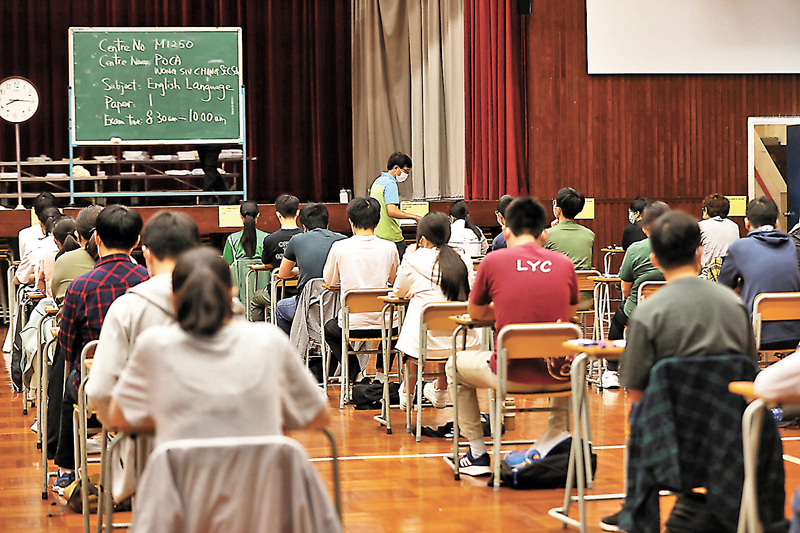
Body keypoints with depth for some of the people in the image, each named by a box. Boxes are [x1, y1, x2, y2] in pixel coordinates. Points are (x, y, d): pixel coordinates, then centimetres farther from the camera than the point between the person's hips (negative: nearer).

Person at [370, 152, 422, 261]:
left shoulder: (378, 181, 15)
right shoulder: (390, 184, -15)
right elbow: (391, 211, -26)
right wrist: (414, 217, -23)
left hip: (377, 235, 9)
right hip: (391, 237, -9)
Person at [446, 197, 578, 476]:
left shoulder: (493, 261, -3)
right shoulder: (564, 264, 4)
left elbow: (475, 313, 13)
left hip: (511, 376, -3)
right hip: (558, 377, 3)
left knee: (456, 365, 28)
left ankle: (478, 453, 28)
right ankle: (556, 435, 27)